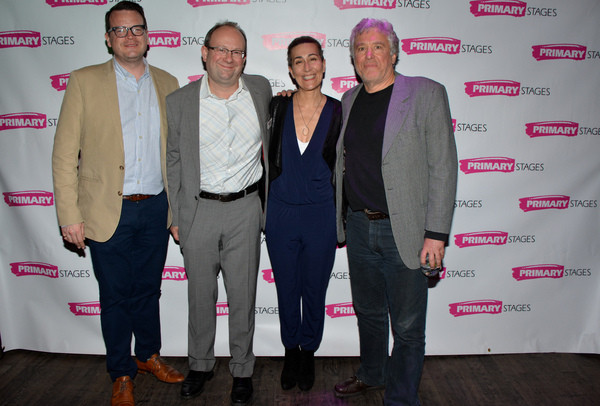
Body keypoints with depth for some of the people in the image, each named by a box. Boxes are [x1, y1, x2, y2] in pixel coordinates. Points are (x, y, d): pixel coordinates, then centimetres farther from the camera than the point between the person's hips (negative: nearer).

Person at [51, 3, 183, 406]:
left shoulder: (167, 84, 7)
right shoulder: (85, 81, -2)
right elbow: (65, 153, -4)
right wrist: (70, 214, -9)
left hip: (156, 208, 3)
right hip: (108, 211, -2)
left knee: (148, 290, 17)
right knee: (115, 297, 11)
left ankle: (149, 355, 40)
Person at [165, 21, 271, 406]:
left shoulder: (262, 89, 2)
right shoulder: (179, 102, -2)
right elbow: (173, 161, 4)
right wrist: (174, 216, 3)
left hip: (245, 208, 0)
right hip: (198, 211, 0)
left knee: (243, 295, 9)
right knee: (201, 294, 13)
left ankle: (243, 370, 29)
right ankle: (201, 364, 35)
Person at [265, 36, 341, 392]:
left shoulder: (339, 112, -5)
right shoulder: (277, 107, -2)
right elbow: (266, 161, 6)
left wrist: (344, 221, 3)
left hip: (321, 215, -1)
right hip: (281, 215, 1)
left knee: (315, 291, 14)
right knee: (287, 290, 15)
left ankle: (309, 353, 36)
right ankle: (291, 350, 38)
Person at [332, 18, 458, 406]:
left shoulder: (427, 93, -7)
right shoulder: (349, 100, 9)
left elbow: (443, 167, -10)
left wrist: (436, 233, -14)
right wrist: (341, 219, 11)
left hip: (404, 231, -5)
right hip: (359, 227, 5)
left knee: (407, 327, 7)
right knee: (368, 311, 22)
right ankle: (372, 374, 45)